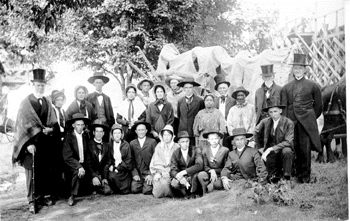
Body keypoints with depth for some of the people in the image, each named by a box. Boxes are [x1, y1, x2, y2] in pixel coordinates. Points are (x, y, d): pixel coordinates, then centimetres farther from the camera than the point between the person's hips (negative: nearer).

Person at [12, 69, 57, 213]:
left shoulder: (47, 102, 11)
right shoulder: (26, 102, -3)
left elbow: (52, 120, 12)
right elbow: (24, 124, -9)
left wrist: (50, 129, -11)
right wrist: (29, 143, -18)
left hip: (46, 142, 5)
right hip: (32, 141, -5)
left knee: (45, 170, 6)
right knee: (31, 170, -3)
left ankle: (41, 196, 18)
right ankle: (32, 201, 3)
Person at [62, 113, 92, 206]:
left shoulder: (85, 136, 3)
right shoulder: (68, 137, -10)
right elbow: (67, 157, -17)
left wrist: (84, 167, -8)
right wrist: (79, 166, -29)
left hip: (84, 164, 4)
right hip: (72, 165, -3)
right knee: (77, 172, -36)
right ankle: (72, 196, -19)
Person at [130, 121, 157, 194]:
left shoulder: (152, 142, 2)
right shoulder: (132, 143, 9)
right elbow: (131, 160, 6)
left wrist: (151, 174, -10)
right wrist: (135, 174, -7)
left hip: (148, 173, -2)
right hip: (137, 174, 2)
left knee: (146, 191, -19)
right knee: (134, 190, -16)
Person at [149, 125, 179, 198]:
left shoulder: (176, 147, 7)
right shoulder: (158, 147, 15)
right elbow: (154, 161, 12)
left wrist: (166, 172, -13)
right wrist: (155, 173, -6)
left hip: (170, 172, -1)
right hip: (159, 172, 1)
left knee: (164, 182, -34)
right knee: (157, 194, -21)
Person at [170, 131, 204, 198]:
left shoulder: (196, 150, -7)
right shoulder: (175, 153, 0)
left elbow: (199, 165, -22)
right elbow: (173, 170, -9)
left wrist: (184, 172, -30)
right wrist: (180, 178, -32)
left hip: (194, 177, -1)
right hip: (182, 178, 2)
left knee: (196, 175, -35)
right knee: (174, 183, -29)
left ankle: (193, 194, -9)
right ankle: (187, 193, -2)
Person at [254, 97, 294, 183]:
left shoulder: (289, 123, -9)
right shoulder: (265, 122, 0)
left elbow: (288, 142, -16)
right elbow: (256, 134, 19)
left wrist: (271, 148, -23)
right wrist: (260, 147, 12)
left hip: (284, 149, -2)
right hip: (271, 152, 2)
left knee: (287, 151, -35)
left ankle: (286, 177, -18)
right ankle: (274, 176, 0)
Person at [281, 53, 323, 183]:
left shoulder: (313, 86, 5)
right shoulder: (286, 88, 12)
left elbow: (318, 105, 11)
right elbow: (283, 107, 9)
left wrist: (311, 118, 10)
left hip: (306, 123, -2)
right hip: (291, 122, 2)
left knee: (305, 149, -4)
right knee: (294, 149, 2)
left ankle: (305, 177, 6)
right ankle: (298, 174, 15)